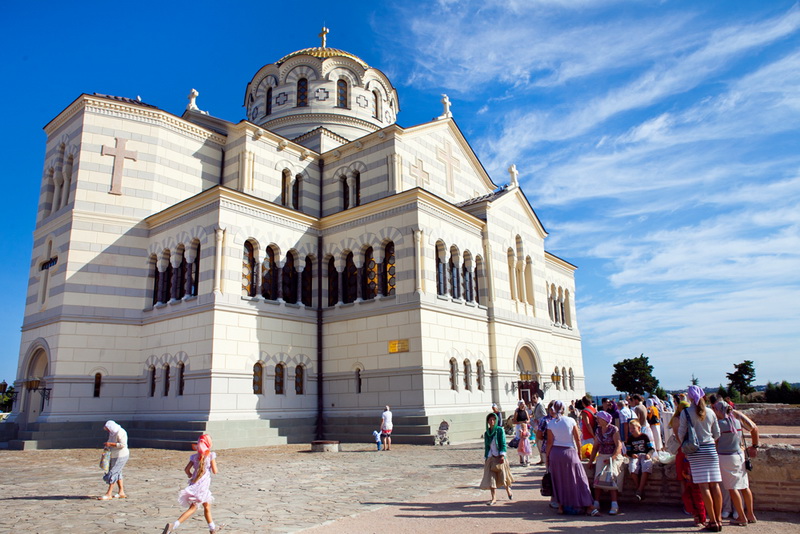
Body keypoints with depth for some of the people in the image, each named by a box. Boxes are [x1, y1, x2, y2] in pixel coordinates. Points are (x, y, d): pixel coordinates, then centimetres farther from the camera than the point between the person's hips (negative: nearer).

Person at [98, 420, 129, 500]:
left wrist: (110, 444, -23)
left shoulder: (120, 433, -18)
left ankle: (108, 494, -5)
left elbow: (123, 445, -24)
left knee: (113, 473, -9)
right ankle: (121, 493, 17)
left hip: (121, 456, -10)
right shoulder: (112, 433, 11)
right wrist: (107, 445, 5)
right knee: (117, 473, 11)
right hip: (114, 456, 10)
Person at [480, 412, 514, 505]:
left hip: (499, 457, -3)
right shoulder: (486, 433, 8)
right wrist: (485, 458, 10)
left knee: (502, 476, 8)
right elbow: (486, 446, 12)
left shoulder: (500, 430, -4)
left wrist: (502, 455, -16)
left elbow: (503, 443, -8)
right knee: (491, 478, -4)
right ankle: (494, 498, 1)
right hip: (490, 458, 3)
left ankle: (508, 490, 37)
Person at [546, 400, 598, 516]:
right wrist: (579, 452, 12)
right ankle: (588, 507, 5)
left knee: (558, 480, 11)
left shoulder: (550, 424, -3)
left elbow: (550, 442, -2)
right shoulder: (571, 421, -4)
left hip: (555, 453, 1)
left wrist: (547, 456, 7)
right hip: (569, 451, -1)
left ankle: (561, 506, 14)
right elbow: (578, 439, 0)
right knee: (579, 479, 5)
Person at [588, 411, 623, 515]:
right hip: (601, 456, 5)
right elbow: (595, 446, 16)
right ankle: (596, 503, -6)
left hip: (614, 457, -5)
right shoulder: (598, 430, 11)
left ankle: (614, 505, -17)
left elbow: (619, 446, -14)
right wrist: (591, 460, 12)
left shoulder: (614, 430, -7)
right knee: (598, 477, -8)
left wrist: (611, 458, -23)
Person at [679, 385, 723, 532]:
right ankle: (719, 520, 12)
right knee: (715, 484, 7)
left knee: (704, 486, -1)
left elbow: (681, 433, -3)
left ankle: (713, 521, 0)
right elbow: (717, 434, 11)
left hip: (695, 452, -3)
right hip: (710, 449, 3)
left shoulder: (685, 412, -6)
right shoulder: (710, 412, 4)